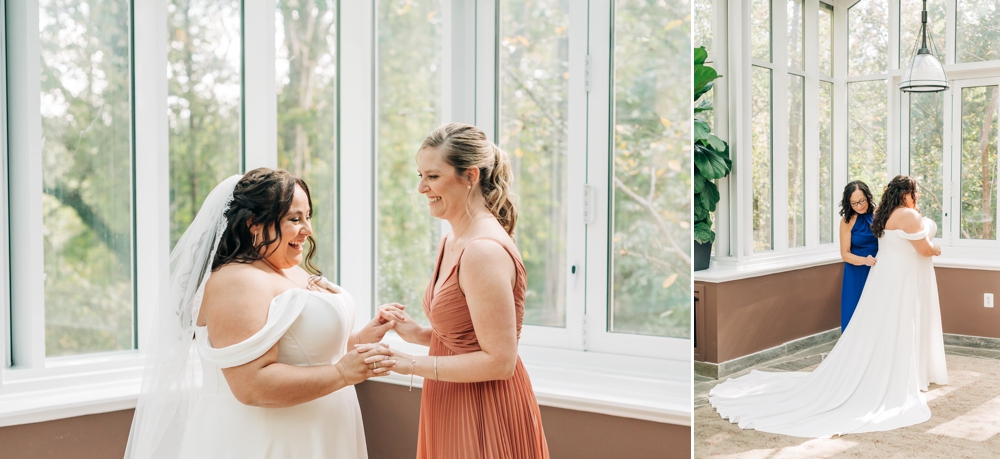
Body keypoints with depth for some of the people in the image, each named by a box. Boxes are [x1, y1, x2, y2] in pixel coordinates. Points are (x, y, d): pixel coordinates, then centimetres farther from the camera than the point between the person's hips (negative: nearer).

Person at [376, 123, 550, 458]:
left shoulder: (484, 251, -23)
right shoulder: (453, 242, 7)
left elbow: (499, 361, -23)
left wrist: (414, 365, -19)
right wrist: (416, 333, 0)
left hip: (484, 419, -9)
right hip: (453, 413, 9)